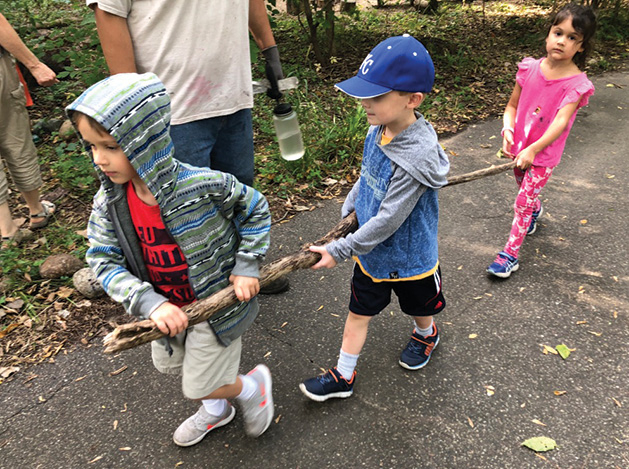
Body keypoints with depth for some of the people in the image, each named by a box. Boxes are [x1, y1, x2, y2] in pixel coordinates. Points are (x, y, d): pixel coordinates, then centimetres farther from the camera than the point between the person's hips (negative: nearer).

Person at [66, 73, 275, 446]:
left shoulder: (204, 185, -30)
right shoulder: (109, 201, -15)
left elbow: (255, 209, -13)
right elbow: (103, 260, -13)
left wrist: (246, 267, -16)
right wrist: (150, 303, -26)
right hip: (168, 310, 6)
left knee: (199, 386, 7)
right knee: (169, 365, 29)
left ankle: (253, 386, 40)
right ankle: (216, 410, 58)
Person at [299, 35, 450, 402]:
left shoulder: (417, 157, -35)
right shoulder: (377, 131, -10)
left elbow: (387, 221, -31)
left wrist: (339, 250, -26)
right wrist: (349, 209, -1)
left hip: (409, 258, -6)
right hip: (371, 251, 6)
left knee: (419, 308, 24)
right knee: (359, 312, 15)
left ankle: (427, 334, 58)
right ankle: (343, 377, 31)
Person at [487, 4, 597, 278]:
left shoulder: (576, 84, -19)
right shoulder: (530, 68, -8)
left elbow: (561, 122, -31)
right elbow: (512, 105, 0)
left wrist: (533, 149, -44)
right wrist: (508, 128, -20)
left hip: (544, 154, -4)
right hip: (519, 147, 4)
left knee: (523, 203, -3)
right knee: (525, 190, 26)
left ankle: (510, 254, 11)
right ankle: (536, 210, 61)